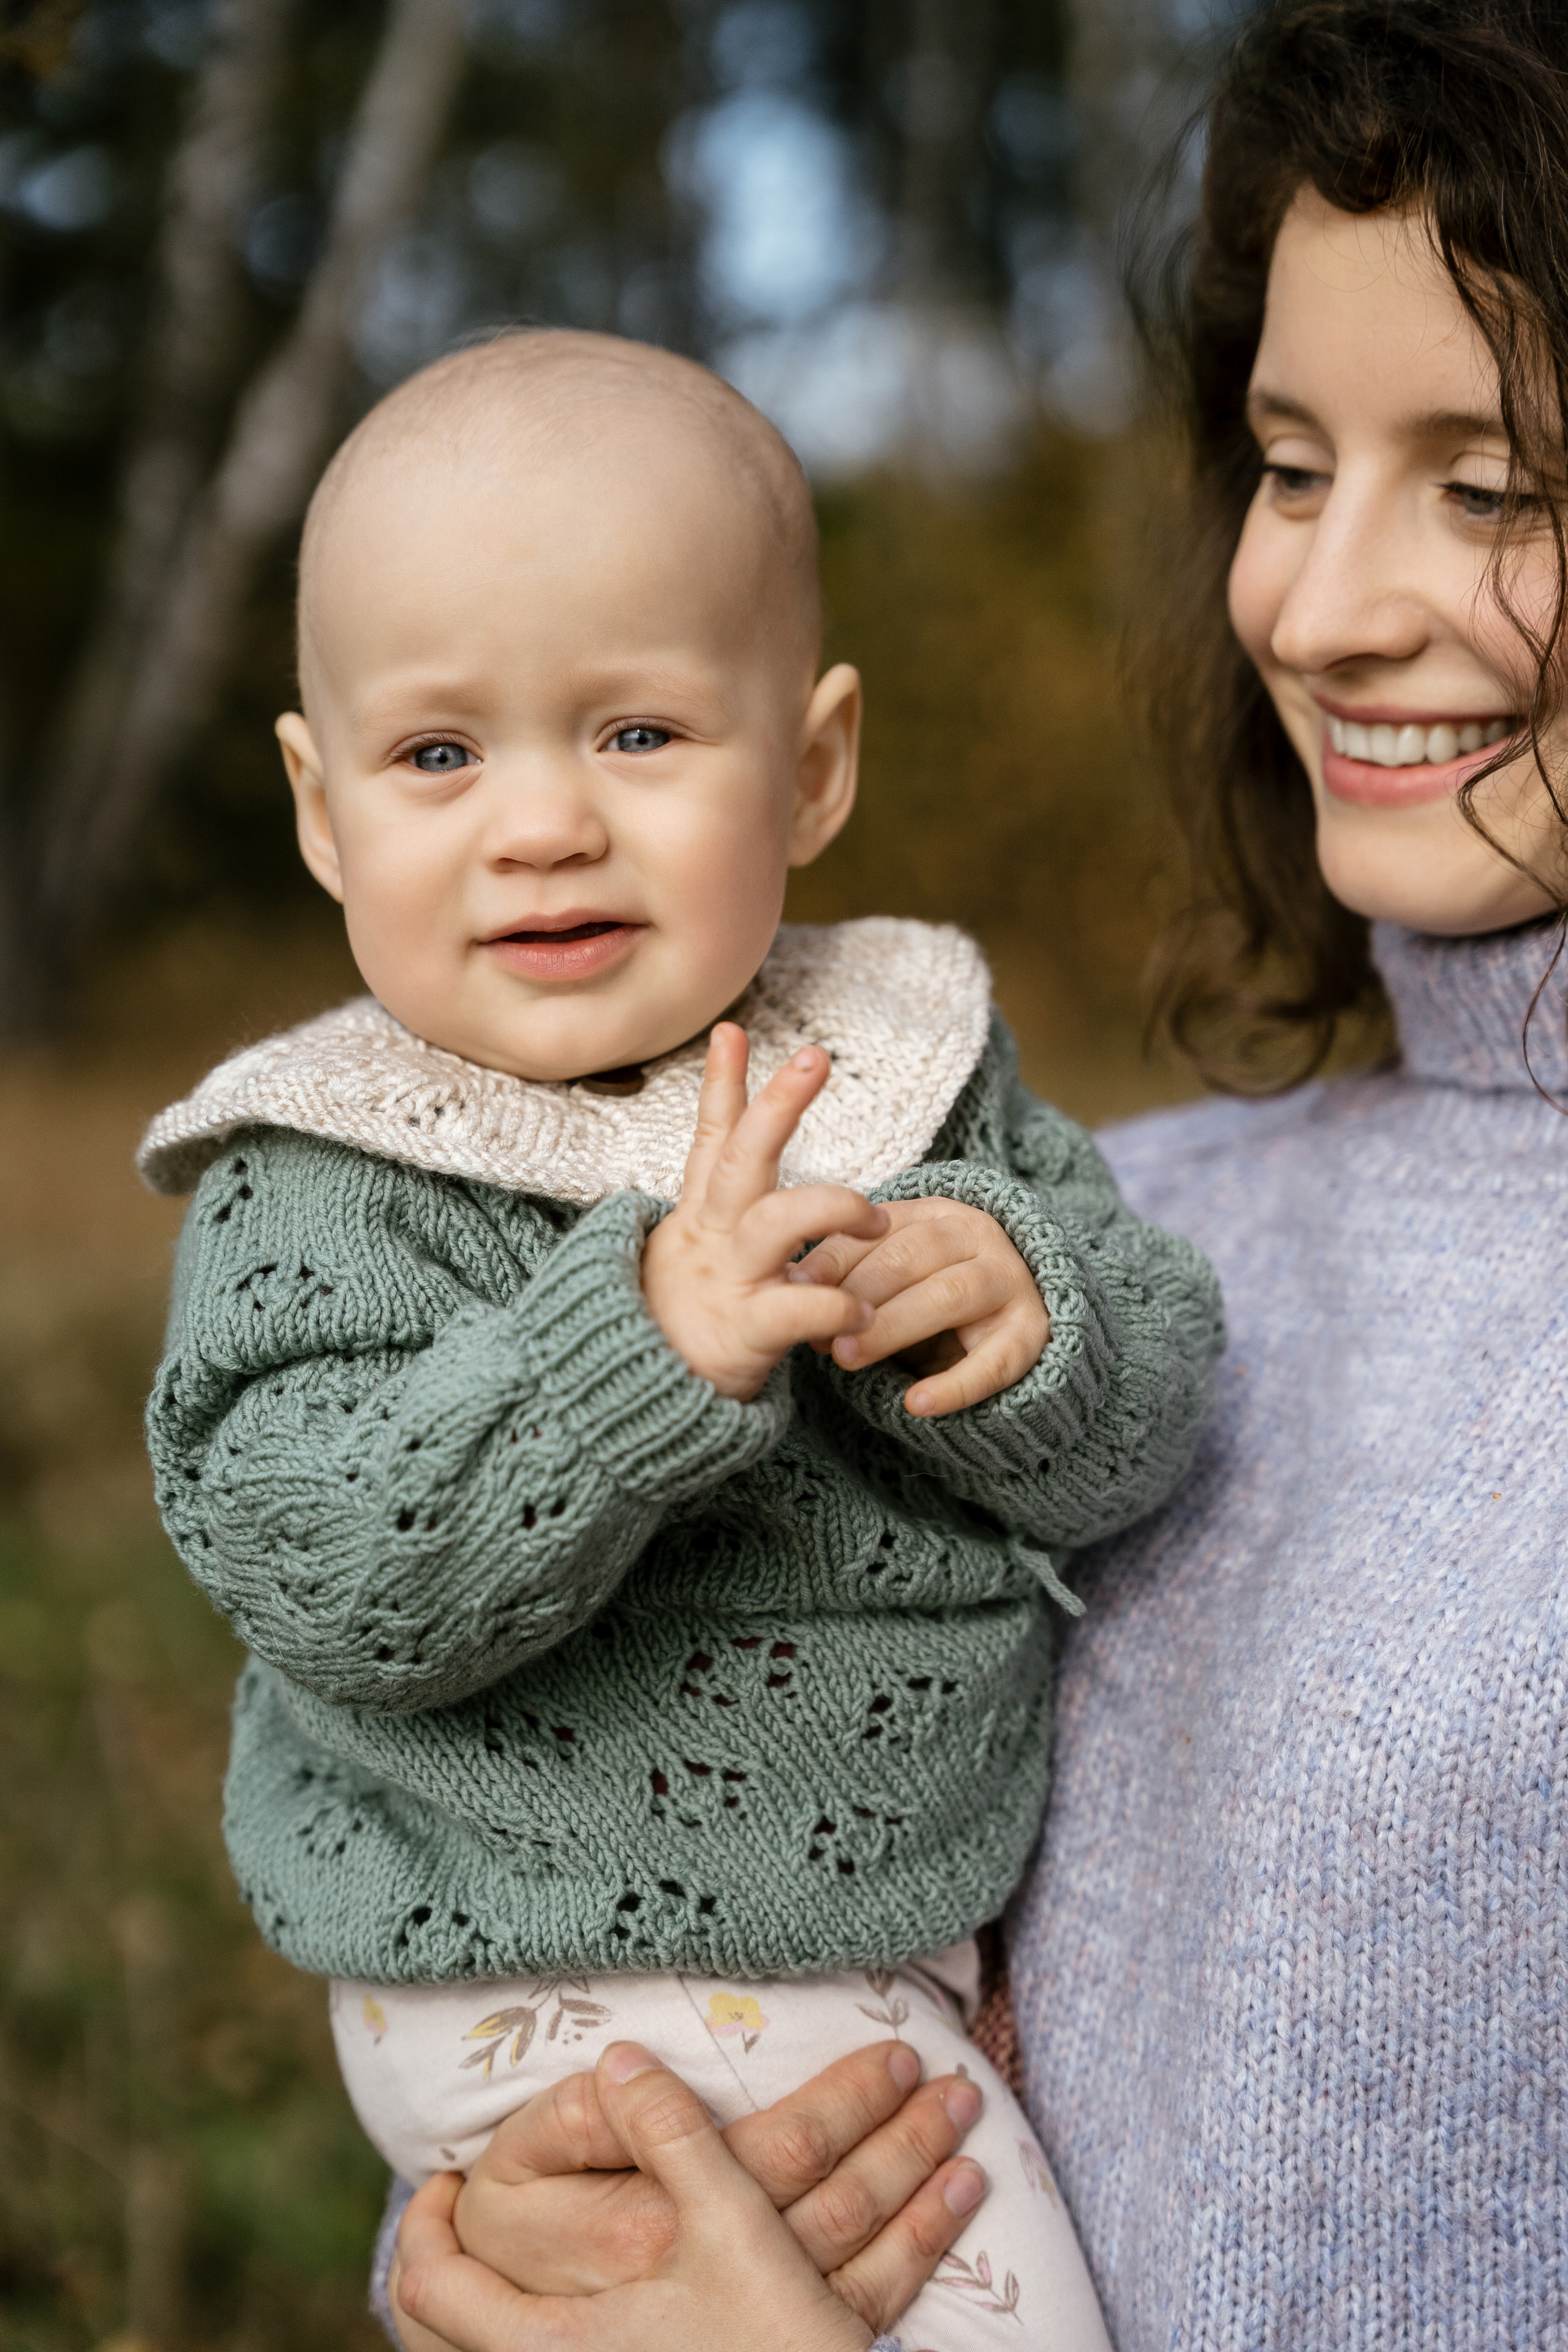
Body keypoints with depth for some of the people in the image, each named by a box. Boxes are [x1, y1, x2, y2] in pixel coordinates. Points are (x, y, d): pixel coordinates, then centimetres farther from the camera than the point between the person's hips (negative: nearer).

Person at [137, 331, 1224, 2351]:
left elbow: (1150, 1406, -2)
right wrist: (642, 1339, -37)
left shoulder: (915, 1054, -2)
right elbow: (333, 1581, -25)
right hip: (570, 2011, -6)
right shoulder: (329, 1182, -15)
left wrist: (1020, 1315, -24)